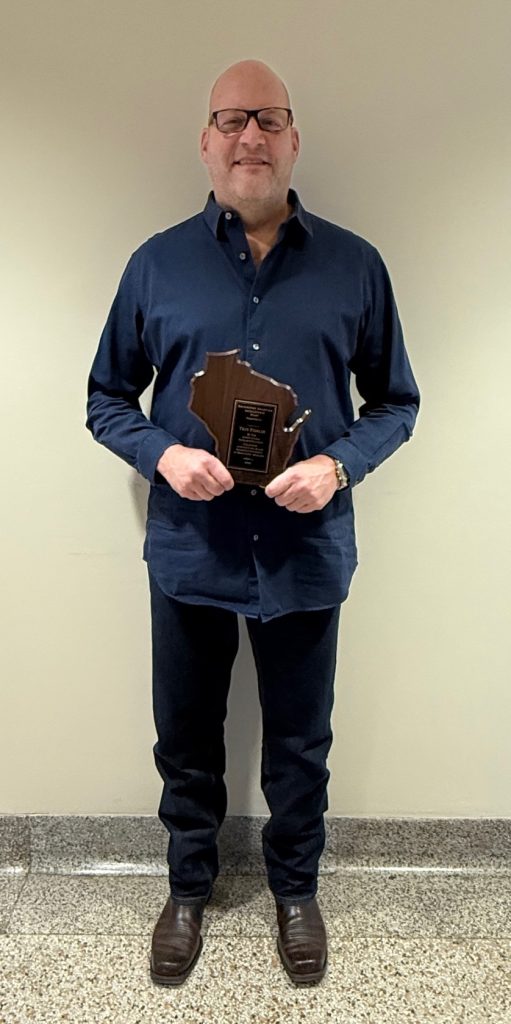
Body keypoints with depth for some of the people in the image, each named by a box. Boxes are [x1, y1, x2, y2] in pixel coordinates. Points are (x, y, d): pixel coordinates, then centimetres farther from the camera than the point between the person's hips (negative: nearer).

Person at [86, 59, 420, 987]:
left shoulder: (354, 265, 0)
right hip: (189, 554, 1)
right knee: (185, 741, 17)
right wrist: (161, 454, -14)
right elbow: (106, 398, 6)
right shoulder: (157, 263, 1)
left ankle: (296, 889, 45)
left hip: (308, 555, 0)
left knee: (300, 745, 18)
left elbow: (395, 401, 4)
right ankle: (188, 888, 45)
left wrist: (338, 465, -15)